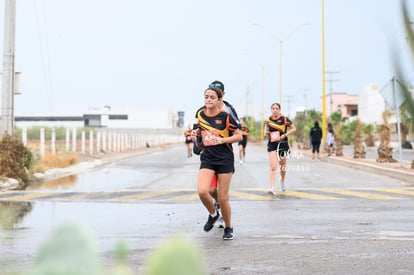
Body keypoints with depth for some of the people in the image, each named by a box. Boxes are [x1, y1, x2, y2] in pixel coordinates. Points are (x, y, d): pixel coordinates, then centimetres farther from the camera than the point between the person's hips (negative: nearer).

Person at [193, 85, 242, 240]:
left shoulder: (225, 117, -9)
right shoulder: (200, 115, 4)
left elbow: (239, 136, -6)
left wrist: (222, 140, -17)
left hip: (225, 159, -3)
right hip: (207, 158, 3)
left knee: (222, 198, 0)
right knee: (202, 191, -18)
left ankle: (228, 228, 23)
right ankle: (213, 214, 13)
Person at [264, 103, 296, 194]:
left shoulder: (284, 119, -6)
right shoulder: (268, 120, 3)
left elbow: (293, 128, -2)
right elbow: (266, 130, 19)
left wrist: (284, 135, -13)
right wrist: (266, 132, -4)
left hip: (282, 144, 0)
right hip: (272, 145, 1)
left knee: (282, 166, 17)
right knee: (273, 167, -13)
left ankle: (282, 180, 47)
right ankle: (272, 188, -18)